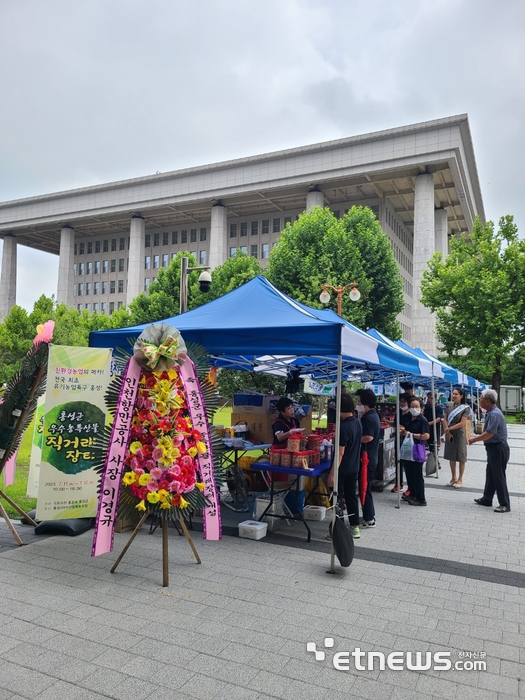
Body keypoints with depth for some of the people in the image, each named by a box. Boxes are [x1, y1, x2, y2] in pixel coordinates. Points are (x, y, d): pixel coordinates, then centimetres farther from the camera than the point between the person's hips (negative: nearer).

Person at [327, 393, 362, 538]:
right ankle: (355, 527, 23)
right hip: (354, 467, 8)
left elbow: (340, 452, -23)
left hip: (342, 469, -8)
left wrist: (332, 473, -21)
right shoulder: (358, 422, 3)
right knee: (351, 496, 16)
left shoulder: (344, 427, -23)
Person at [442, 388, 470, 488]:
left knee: (461, 457, 3)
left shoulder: (465, 408, -8)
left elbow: (462, 423, -13)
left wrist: (449, 428, -14)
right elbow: (445, 419, 2)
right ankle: (453, 477, 23)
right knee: (451, 456, 11)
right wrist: (447, 432, -9)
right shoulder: (448, 406, 5)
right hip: (449, 434, 4)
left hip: (460, 434, -4)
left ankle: (460, 479, 13)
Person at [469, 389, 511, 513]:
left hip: (498, 448, -10)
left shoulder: (494, 414, -23)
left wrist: (474, 440, -16)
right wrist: (478, 437, 10)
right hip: (493, 448, 10)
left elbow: (489, 433, -28)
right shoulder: (490, 412, 9)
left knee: (499, 476, -3)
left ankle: (505, 504, 6)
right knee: (490, 474, 17)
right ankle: (487, 499, 28)